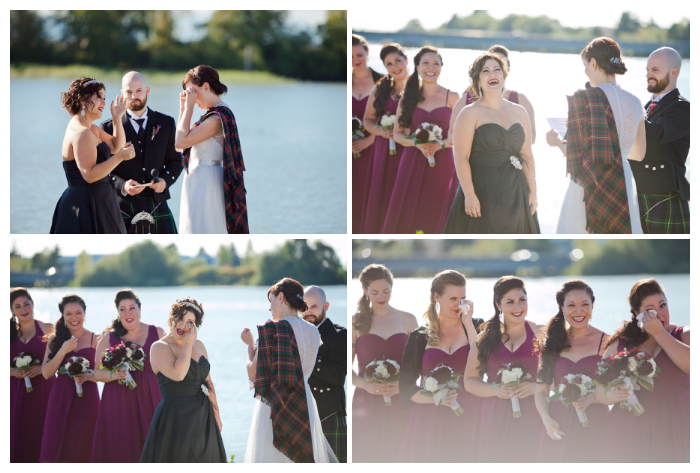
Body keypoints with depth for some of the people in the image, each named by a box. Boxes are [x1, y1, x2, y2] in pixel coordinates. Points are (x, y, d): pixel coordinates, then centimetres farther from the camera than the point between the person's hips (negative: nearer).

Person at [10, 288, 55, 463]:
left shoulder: (47, 329, 3)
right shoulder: (9, 332, 9)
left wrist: (41, 368, -15)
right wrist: (14, 371, -11)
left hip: (42, 390, -2)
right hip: (15, 392, 2)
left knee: (39, 437, -4)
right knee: (17, 438, -3)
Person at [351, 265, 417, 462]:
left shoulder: (407, 320, 8)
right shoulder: (356, 322, 4)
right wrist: (365, 384, -17)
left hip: (399, 404, 1)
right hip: (366, 403, -1)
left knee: (396, 460, -1)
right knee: (365, 460, -6)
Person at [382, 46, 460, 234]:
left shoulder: (451, 97, 4)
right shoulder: (409, 97, 7)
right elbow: (397, 133, 7)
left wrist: (440, 145, -14)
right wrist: (418, 144, -12)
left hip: (442, 163, -1)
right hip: (413, 163, 1)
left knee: (435, 216, -2)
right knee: (407, 215, -3)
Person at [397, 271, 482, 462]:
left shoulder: (475, 327, 8)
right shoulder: (420, 337, 8)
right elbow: (406, 388, 6)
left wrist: (468, 324, -8)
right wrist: (435, 398, -12)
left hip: (466, 422, 0)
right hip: (428, 423, 1)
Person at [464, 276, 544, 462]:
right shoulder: (486, 338, 12)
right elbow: (469, 381, 13)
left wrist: (535, 387, -13)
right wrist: (496, 390, -5)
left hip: (531, 417, -1)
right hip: (495, 418, 1)